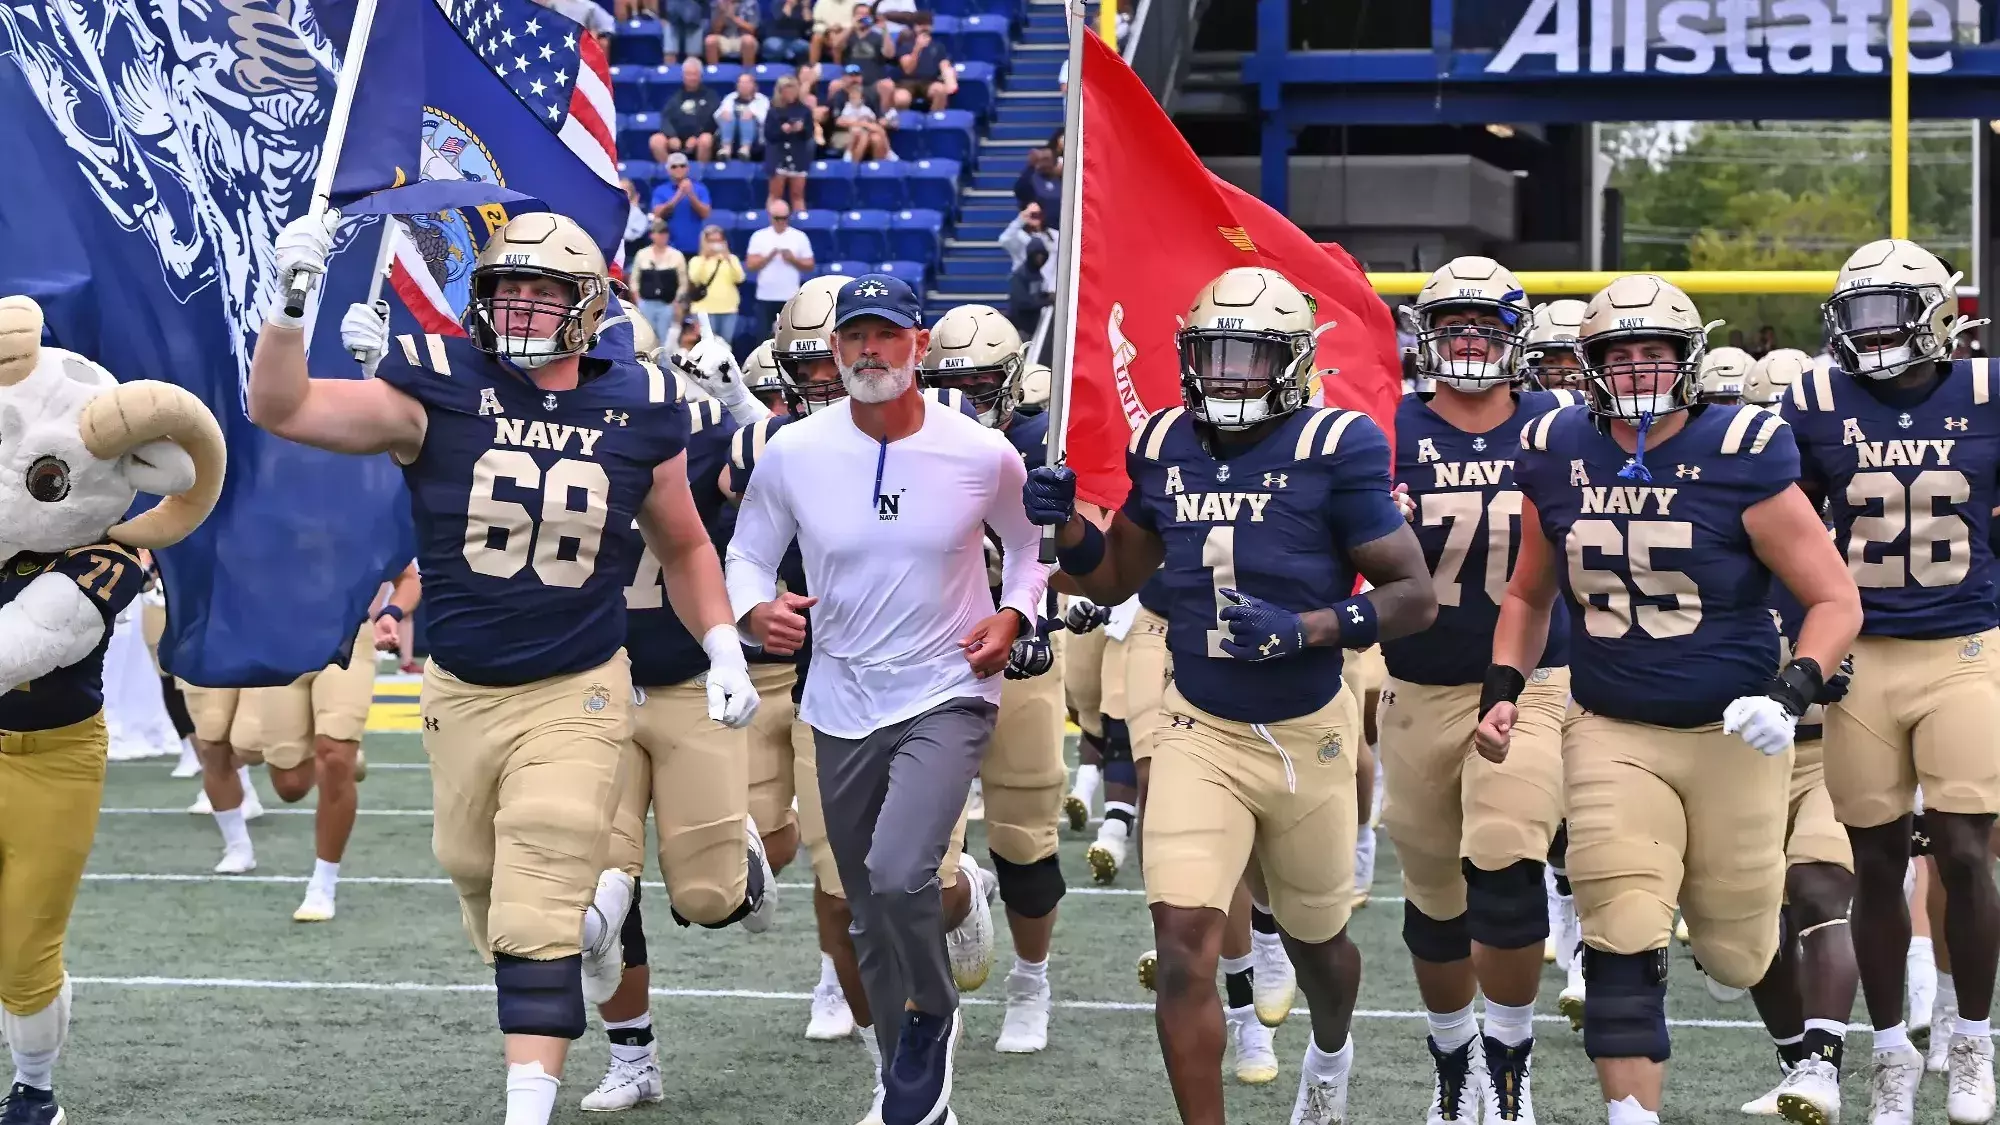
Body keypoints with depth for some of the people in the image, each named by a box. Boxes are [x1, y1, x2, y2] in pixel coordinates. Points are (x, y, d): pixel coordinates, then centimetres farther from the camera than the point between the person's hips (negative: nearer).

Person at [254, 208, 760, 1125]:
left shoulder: (636, 411, -4)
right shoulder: (437, 388, -10)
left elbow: (684, 545, 12)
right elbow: (281, 409, -19)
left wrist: (723, 650, 4)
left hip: (575, 694, -2)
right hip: (460, 692, 2)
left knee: (534, 914, -11)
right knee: (480, 877, 20)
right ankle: (583, 927, 52)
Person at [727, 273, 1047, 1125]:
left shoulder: (982, 454, -9)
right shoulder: (793, 453, -6)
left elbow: (1029, 540, 9)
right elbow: (747, 555, 5)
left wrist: (1013, 616, -7)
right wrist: (755, 609, -16)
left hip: (947, 697, -3)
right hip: (841, 707, 3)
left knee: (899, 875, -25)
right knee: (870, 920, 13)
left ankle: (932, 1016, 5)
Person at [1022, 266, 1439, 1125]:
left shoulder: (1334, 450, -13)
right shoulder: (1165, 447, 0)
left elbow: (1414, 595, -13)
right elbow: (1113, 579, 13)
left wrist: (1306, 628, -26)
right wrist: (1067, 523, -7)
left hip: (1306, 734, -2)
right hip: (1199, 731, 2)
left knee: (1314, 939, 21)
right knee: (1184, 946, -15)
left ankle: (1330, 1054, 54)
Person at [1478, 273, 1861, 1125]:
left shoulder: (1742, 457, -11)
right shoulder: (1556, 457, 1)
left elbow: (1835, 600, -8)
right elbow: (1529, 596, 18)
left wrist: (1792, 694, -23)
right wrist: (1502, 690, 5)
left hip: (1731, 736, -2)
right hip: (1611, 735, 2)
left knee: (1737, 950, 9)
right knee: (1623, 942, -13)